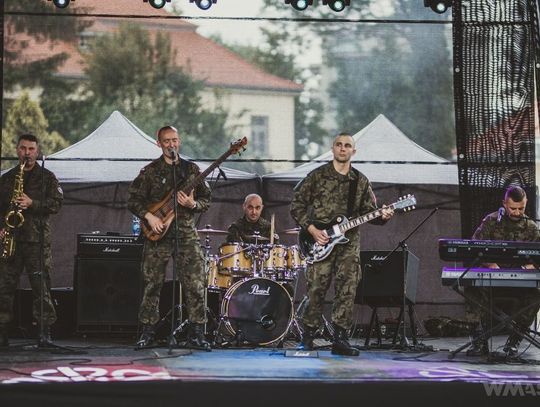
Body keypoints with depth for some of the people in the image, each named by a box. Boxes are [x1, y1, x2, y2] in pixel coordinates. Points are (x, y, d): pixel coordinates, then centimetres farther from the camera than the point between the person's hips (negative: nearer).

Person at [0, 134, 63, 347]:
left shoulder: (47, 177, 8)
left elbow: (57, 203, -2)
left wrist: (32, 204, -15)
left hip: (37, 240, -3)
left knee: (41, 287, -8)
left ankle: (45, 332, -7)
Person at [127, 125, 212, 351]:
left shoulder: (192, 169, 11)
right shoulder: (150, 171, 5)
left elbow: (206, 200, 12)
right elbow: (133, 199, 3)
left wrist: (193, 204, -8)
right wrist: (149, 216, -11)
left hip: (186, 233, 1)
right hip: (158, 232, -1)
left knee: (195, 284, -7)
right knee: (152, 284, 2)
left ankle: (196, 333, -2)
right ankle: (148, 332, 12)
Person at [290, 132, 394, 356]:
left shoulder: (361, 181, 12)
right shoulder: (317, 176, 2)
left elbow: (369, 211, 14)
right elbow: (297, 205, 2)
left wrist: (382, 216, -8)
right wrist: (312, 230, -8)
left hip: (349, 241, 3)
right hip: (320, 241, -3)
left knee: (347, 290, -3)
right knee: (316, 289, -4)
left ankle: (340, 338, 1)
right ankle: (308, 336, 9)